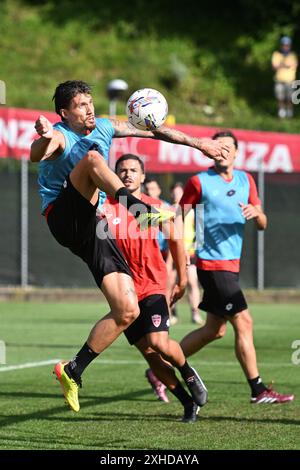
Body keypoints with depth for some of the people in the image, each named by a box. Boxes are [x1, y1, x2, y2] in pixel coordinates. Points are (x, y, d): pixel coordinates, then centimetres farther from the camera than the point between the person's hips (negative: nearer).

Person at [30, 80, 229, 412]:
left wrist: (197, 143, 20)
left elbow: (153, 131, 22)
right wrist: (44, 139, -55)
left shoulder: (105, 127, 13)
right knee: (92, 157, -30)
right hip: (64, 219, -6)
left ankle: (73, 372, 4)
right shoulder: (60, 136, -8)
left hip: (93, 230, 6)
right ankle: (140, 210, -48)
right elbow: (38, 155, -31)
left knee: (127, 311, -6)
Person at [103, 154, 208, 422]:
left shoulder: (156, 208, 1)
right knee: (149, 353, 1)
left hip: (153, 287, -1)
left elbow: (175, 240, 14)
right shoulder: (106, 207, -2)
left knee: (159, 342, -20)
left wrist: (182, 281, 15)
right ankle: (188, 402, 16)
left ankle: (188, 372, 11)